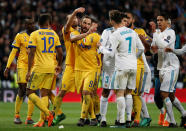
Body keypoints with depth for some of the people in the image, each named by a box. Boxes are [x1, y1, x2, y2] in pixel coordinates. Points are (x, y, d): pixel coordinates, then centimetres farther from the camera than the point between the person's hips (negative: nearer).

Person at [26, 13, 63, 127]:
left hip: (39, 68, -5)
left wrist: (29, 71, -9)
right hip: (51, 68, 5)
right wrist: (59, 65, 25)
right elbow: (60, 52, 9)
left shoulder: (35, 34, -3)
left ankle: (48, 113, -15)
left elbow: (32, 53, -10)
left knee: (30, 92, 1)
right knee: (45, 94, 8)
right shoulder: (54, 34, 9)